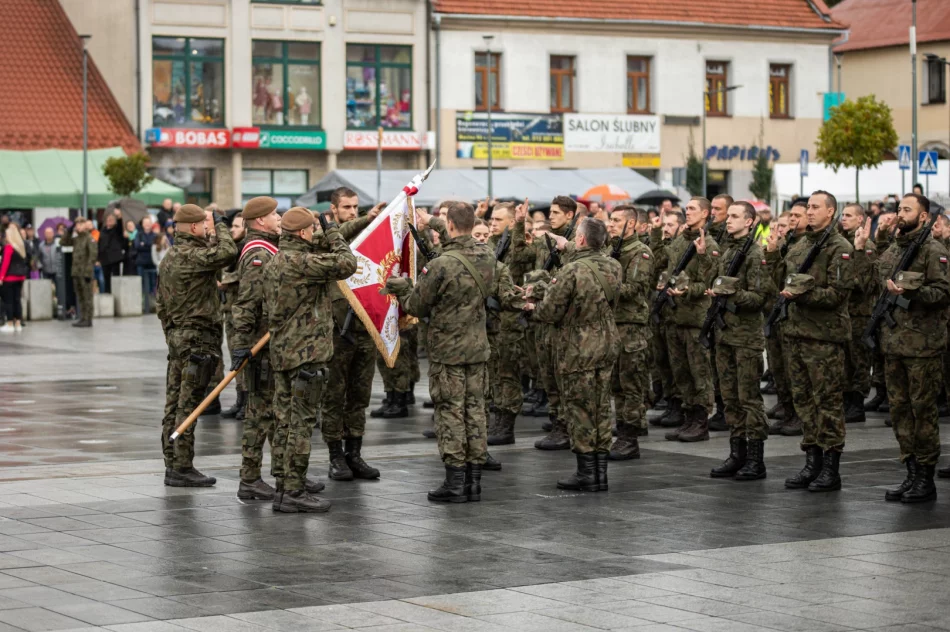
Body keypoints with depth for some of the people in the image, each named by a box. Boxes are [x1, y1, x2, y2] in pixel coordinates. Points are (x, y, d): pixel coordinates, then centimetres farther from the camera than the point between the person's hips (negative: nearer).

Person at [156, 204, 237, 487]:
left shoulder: (169, 258, 16)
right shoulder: (192, 255, -16)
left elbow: (160, 304, 21)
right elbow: (228, 252, -29)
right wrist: (219, 223, -13)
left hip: (176, 335, 10)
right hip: (197, 338, -10)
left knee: (174, 403, 11)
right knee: (188, 404, -7)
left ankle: (172, 464, 15)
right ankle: (182, 467, -5)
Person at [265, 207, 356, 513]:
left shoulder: (272, 264, 13)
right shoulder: (301, 262, -17)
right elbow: (347, 264, -18)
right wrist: (332, 232, -3)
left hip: (281, 352, 10)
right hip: (307, 353, -10)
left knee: (284, 421, 12)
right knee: (301, 422, -6)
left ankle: (283, 487, 16)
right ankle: (293, 491, -5)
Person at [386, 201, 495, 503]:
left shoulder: (441, 265, -20)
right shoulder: (487, 259, 0)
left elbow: (418, 307, -11)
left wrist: (401, 288, 10)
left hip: (447, 349, -6)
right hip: (478, 347, 6)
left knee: (450, 413, 0)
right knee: (475, 410, 10)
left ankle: (455, 482, 2)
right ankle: (473, 480, 13)